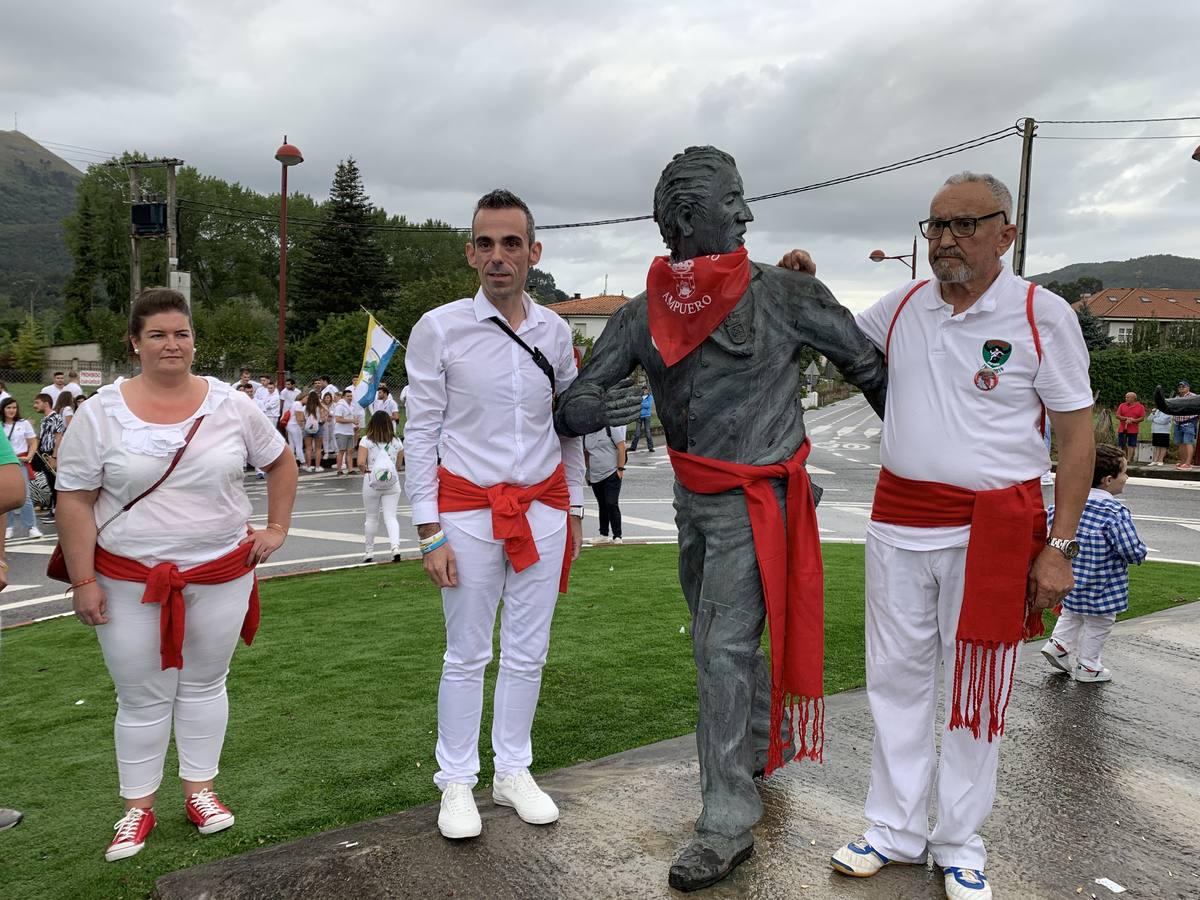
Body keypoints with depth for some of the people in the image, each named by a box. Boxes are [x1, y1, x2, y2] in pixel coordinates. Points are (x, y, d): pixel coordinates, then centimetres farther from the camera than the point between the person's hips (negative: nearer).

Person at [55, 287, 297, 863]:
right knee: (142, 698, 8)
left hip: (221, 573, 1)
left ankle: (199, 791, 30)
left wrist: (277, 528, 6)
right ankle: (138, 807, 26)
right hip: (129, 579, -1)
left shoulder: (230, 405, -1)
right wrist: (83, 581, -7)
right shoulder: (101, 413, -5)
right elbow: (75, 501, -4)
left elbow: (280, 462, 12)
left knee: (204, 684, 14)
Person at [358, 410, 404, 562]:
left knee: (371, 518, 13)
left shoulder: (366, 440, -7)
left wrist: (365, 470, 4)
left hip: (371, 482, -1)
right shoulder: (397, 441, 1)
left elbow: (361, 462, -15)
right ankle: (395, 546, -19)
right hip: (392, 483, 1)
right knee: (390, 517, 2)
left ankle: (369, 551, 21)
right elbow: (399, 465, 8)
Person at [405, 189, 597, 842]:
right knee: (467, 655, 5)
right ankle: (457, 783, 22)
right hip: (468, 508, -3)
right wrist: (430, 531, -9)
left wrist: (574, 510, 12)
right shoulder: (439, 329, -6)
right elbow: (420, 433, -6)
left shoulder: (554, 331, 4)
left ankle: (513, 772, 28)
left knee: (528, 652, 11)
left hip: (543, 506, 3)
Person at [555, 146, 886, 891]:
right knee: (718, 638, 20)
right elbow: (583, 394, 1)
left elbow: (867, 363, -2)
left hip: (754, 503, -6)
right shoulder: (644, 315, 0)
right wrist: (580, 410, -23)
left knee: (725, 651, -8)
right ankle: (773, 738, 46)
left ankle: (728, 825, 4)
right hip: (694, 499, 6)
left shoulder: (783, 295, -12)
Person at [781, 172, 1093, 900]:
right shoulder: (903, 306, 7)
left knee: (977, 693, 7)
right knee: (898, 679, 11)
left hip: (991, 530, -3)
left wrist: (1059, 547, -9)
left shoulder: (1043, 314, -5)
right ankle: (898, 832, 26)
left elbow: (1078, 435, -4)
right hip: (899, 523, 4)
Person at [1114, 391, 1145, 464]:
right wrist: (1126, 418, -13)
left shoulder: (1140, 407, 2)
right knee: (1121, 445, 3)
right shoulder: (1122, 405, 8)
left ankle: (1129, 459, 5)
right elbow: (1117, 416, 2)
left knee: (1131, 445, 0)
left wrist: (1133, 420, -17)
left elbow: (1142, 418, -2)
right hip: (1122, 429, 2)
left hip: (1133, 430, -2)